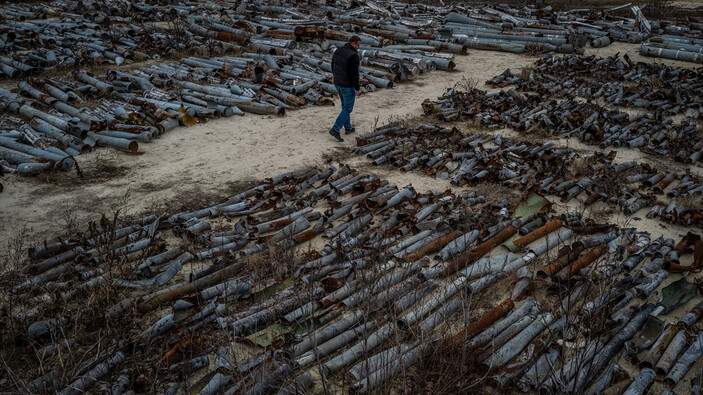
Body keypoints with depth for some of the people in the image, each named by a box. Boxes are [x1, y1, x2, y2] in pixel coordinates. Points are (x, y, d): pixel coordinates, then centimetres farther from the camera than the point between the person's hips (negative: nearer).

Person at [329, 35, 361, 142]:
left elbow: (333, 68, 12)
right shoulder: (353, 56, -22)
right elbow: (354, 74, -21)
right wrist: (357, 88, -12)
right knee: (348, 108, 1)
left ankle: (348, 128, 31)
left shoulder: (338, 51, 4)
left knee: (345, 105, 21)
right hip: (347, 86, -9)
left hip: (338, 83, 9)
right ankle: (335, 130, -6)